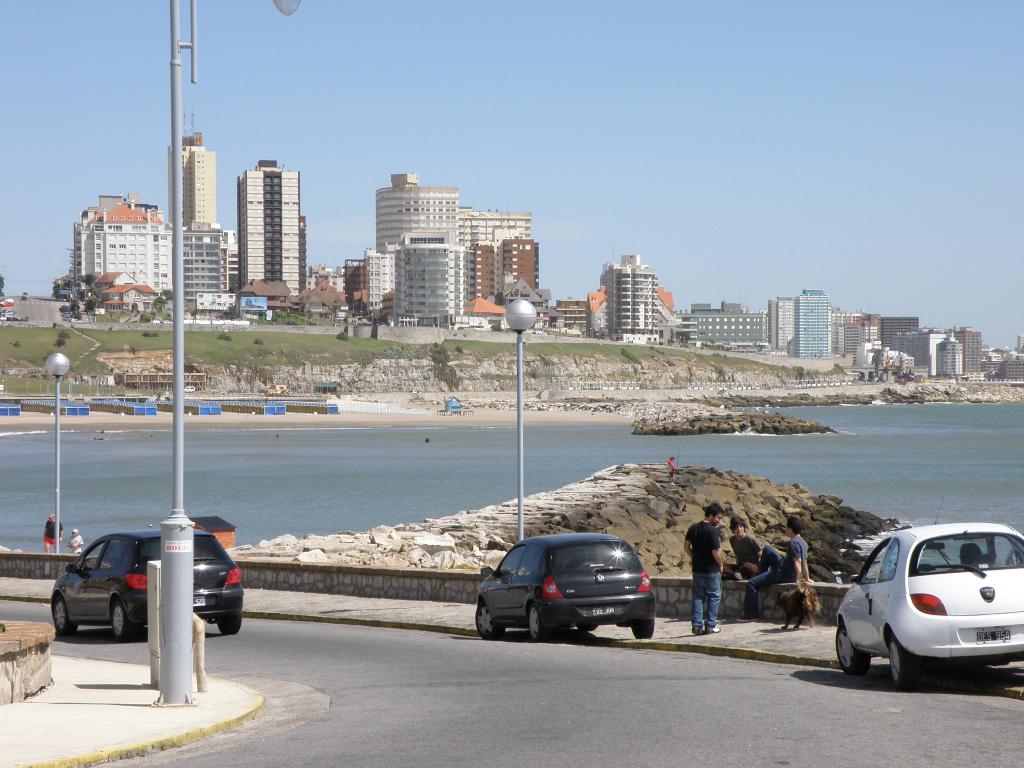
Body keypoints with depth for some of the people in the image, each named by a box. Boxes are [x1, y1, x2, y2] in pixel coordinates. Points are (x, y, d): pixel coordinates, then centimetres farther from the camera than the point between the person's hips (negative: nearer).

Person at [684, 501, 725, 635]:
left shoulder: (693, 528, 4)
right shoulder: (712, 530, -17)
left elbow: (686, 546, 7)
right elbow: (716, 552, -19)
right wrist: (720, 565, -3)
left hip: (697, 569, 6)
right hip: (711, 569, -6)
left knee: (698, 597, 12)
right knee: (714, 597, 6)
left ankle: (697, 625, 9)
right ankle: (710, 626, 6)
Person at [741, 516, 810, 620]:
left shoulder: (793, 543, -25)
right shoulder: (802, 542, 6)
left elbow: (798, 562, -32)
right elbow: (804, 562, 13)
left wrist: (799, 580, -35)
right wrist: (807, 578, 20)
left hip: (784, 575, -10)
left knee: (751, 584, -13)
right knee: (767, 550, 28)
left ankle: (751, 614, -11)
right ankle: (761, 575, 38)